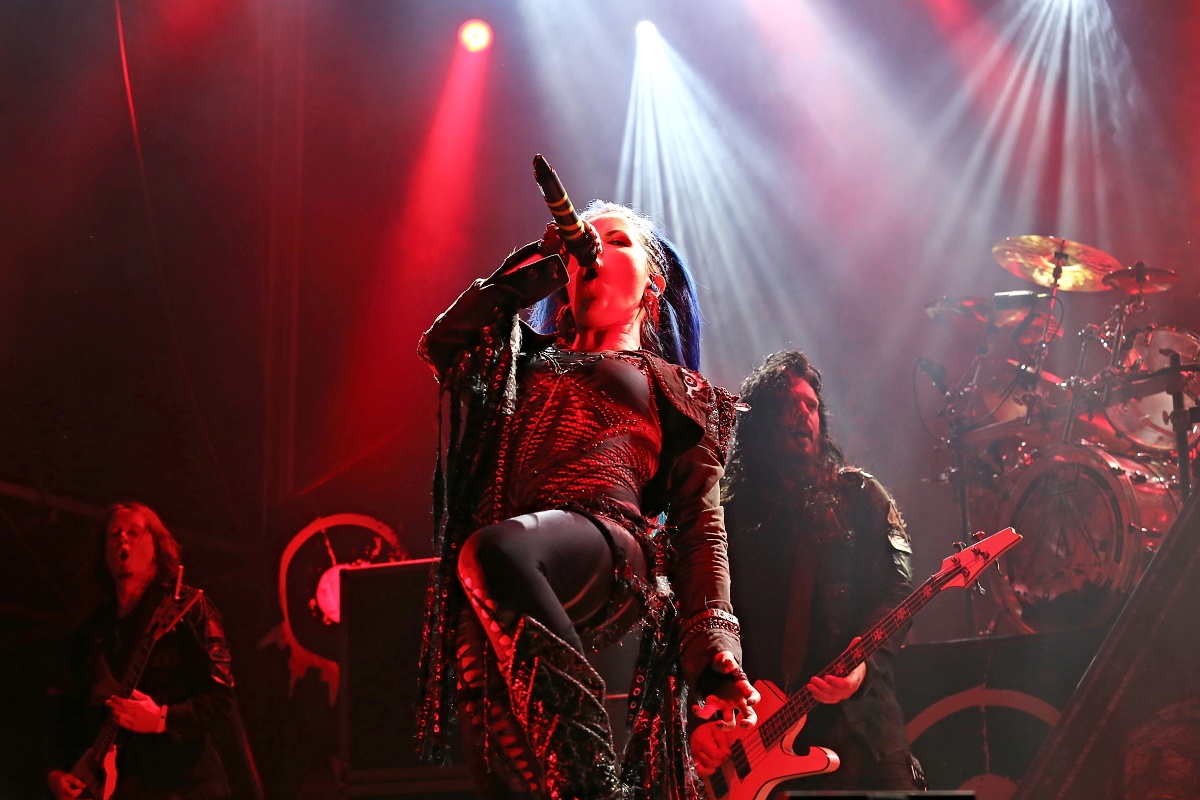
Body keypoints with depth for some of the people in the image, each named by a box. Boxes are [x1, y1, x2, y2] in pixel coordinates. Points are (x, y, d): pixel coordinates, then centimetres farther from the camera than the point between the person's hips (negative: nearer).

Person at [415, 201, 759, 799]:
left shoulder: (678, 390, 25)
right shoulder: (526, 359, 34)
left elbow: (698, 523, 13)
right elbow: (442, 345, 15)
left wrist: (713, 647, -2)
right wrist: (541, 264, 21)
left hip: (604, 547, -3)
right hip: (490, 591, 4)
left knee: (494, 552, -39)